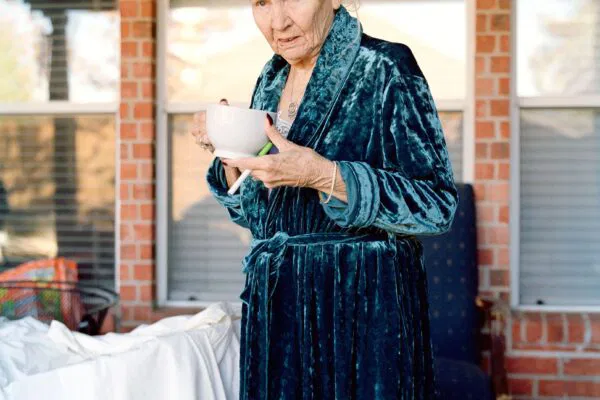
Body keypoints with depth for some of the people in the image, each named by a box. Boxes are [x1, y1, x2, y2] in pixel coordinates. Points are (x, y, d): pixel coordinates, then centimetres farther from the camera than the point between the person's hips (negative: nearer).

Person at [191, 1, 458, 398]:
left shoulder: (385, 70, -11)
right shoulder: (271, 79, 10)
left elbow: (439, 205, -16)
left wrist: (322, 175, -25)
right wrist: (232, 155, -4)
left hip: (361, 306, -6)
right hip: (276, 307, 6)